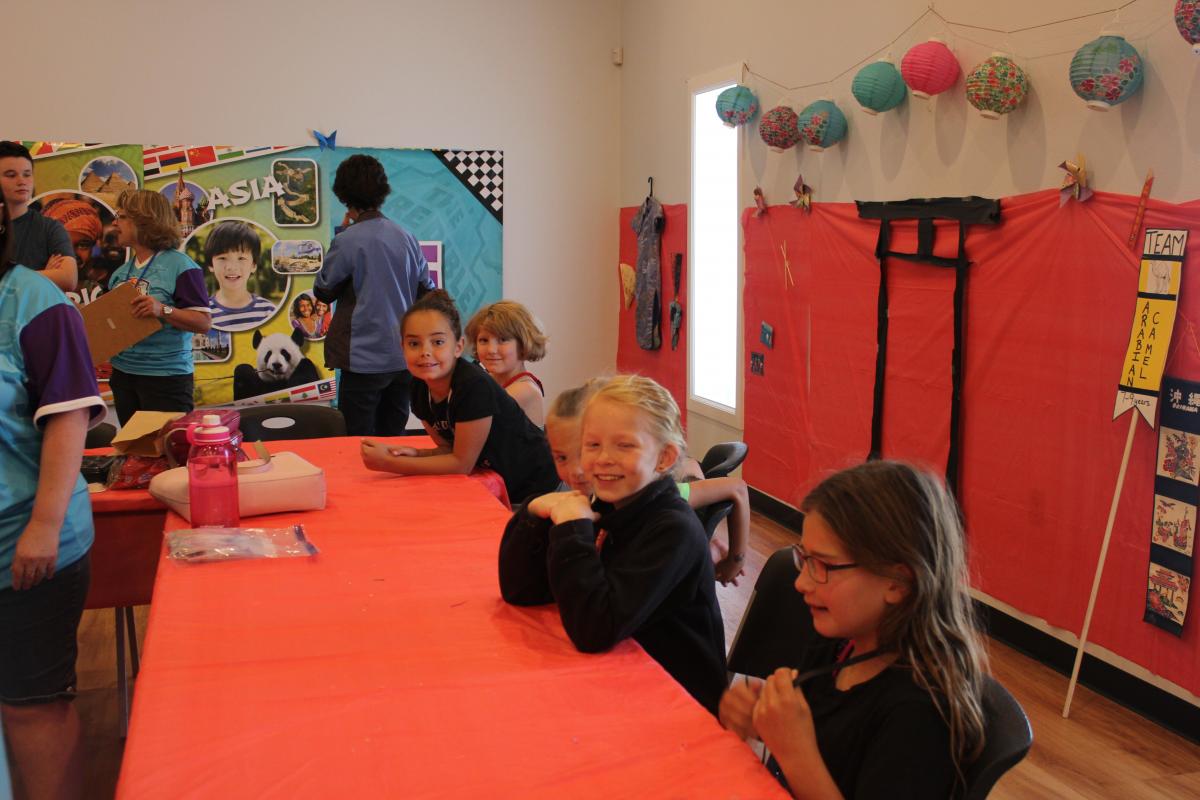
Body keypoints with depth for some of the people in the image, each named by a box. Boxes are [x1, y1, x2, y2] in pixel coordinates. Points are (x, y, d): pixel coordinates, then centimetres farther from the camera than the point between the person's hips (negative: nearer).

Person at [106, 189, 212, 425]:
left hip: (166, 377, -7)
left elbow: (204, 323, -15)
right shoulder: (121, 273, 12)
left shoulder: (179, 265, -10)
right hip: (123, 374, 7)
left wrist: (163, 310, -27)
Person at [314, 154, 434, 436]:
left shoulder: (347, 242, -11)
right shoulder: (407, 238, 4)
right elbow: (428, 292, 10)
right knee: (392, 439, 14)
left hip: (365, 358, -5)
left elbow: (323, 292, 2)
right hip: (405, 357, 6)